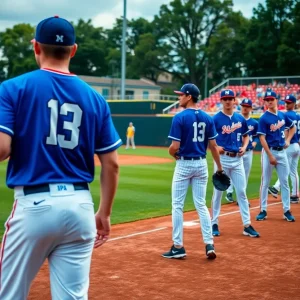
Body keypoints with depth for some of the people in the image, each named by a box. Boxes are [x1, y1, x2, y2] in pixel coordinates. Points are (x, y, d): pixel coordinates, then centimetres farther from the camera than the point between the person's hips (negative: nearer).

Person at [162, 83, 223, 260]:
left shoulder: (180, 117, -13)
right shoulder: (207, 118, 3)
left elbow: (175, 146, -17)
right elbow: (213, 146, 3)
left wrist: (173, 154, 6)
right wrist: (219, 167, 11)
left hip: (184, 164, -5)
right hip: (201, 164, 5)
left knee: (178, 205, 5)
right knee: (201, 205, 12)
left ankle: (178, 247, 8)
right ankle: (209, 245, 6)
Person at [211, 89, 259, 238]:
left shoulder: (240, 118, 7)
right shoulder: (216, 119, -6)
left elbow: (246, 135, 18)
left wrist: (244, 147, 0)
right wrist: (215, 147, -21)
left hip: (237, 159, 4)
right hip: (222, 159, -4)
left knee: (242, 192, 5)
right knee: (218, 192, 4)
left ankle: (247, 225, 9)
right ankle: (214, 224, 15)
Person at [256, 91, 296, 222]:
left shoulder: (283, 115, 6)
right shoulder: (264, 118, -9)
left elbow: (293, 127, 23)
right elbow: (262, 138, -14)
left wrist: (288, 140, 7)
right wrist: (270, 156, -18)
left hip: (282, 151, 5)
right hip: (269, 151, -5)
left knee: (284, 182, 6)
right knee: (265, 182, 2)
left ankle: (287, 210, 12)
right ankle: (263, 210, 10)